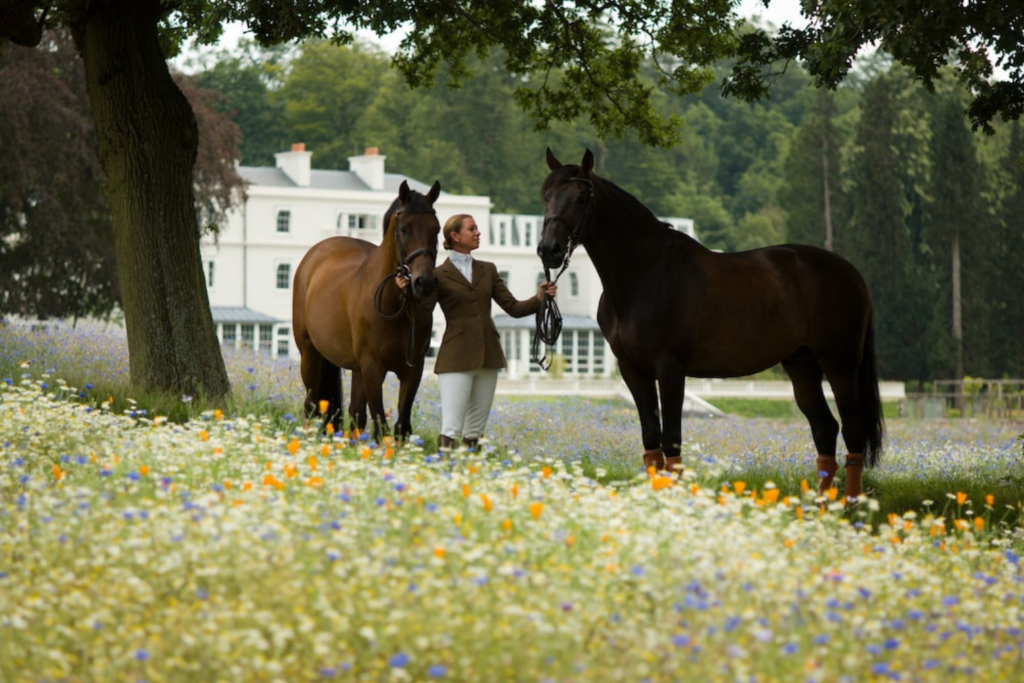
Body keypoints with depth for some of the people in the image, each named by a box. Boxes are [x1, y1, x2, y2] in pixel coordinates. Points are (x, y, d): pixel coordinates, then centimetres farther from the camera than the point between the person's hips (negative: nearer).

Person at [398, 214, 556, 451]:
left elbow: (514, 308, 11)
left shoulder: (487, 270, 14)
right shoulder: (438, 275, 1)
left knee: (475, 431, 6)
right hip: (456, 357, -5)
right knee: (451, 430, -12)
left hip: (488, 357, 5)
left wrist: (539, 299, -7)